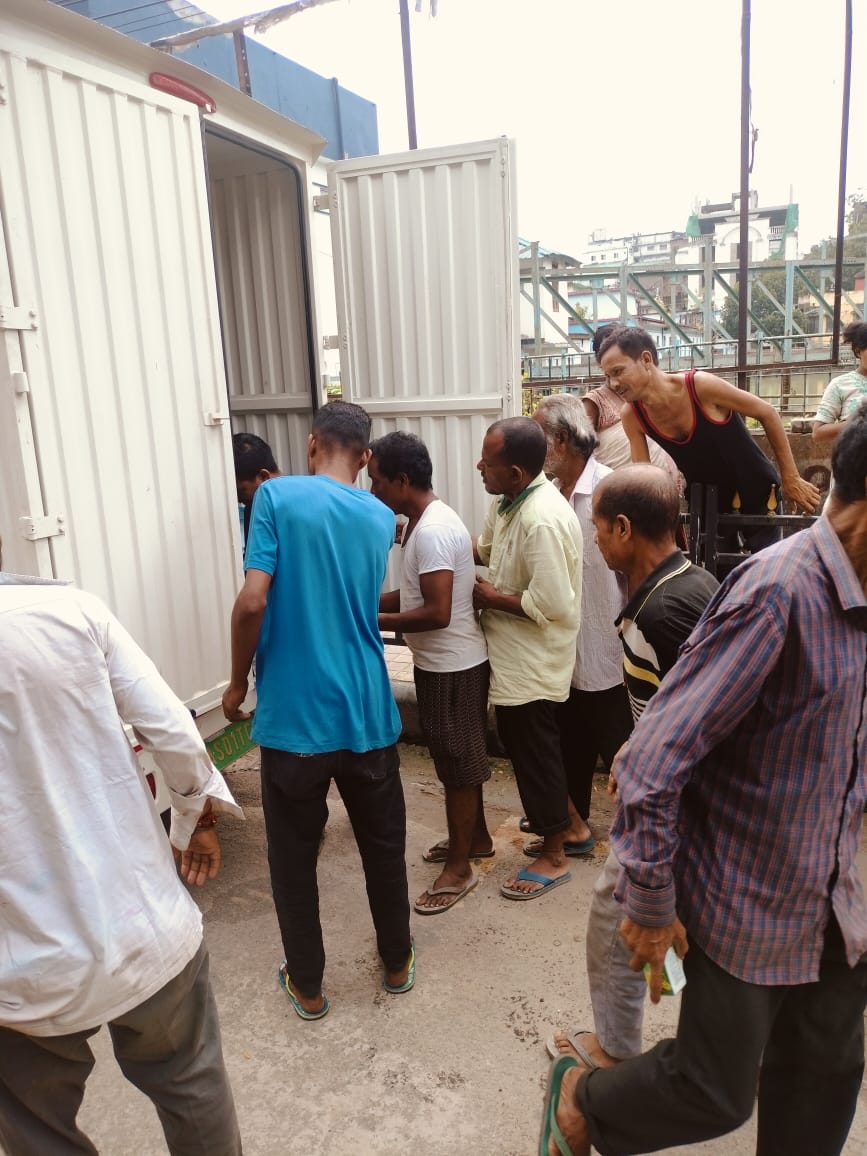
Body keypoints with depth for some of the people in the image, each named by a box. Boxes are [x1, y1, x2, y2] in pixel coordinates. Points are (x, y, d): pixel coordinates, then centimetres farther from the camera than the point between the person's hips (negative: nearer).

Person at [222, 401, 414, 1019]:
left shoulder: (278, 496, -9)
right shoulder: (381, 518, 4)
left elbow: (253, 602, -17)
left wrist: (238, 682, -3)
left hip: (293, 714, -3)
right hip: (368, 712, 4)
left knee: (294, 855, 16)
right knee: (383, 845, 21)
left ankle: (307, 986, 31)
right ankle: (398, 962, 39)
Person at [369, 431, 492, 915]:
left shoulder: (431, 531, -24)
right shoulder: (427, 520, 8)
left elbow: (437, 613, -28)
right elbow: (416, 592, 15)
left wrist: (374, 620, -18)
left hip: (452, 666, -10)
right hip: (445, 662, 10)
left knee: (458, 763, 3)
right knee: (460, 757, 22)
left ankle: (459, 868, 18)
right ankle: (477, 838, 39)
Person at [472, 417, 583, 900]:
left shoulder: (543, 520, -28)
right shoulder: (510, 501, 3)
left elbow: (550, 603, -30)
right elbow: (485, 549, 16)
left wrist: (491, 597, -17)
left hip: (533, 662, -10)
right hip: (515, 656, 10)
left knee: (535, 753, 5)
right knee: (526, 747, 21)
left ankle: (554, 858, 24)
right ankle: (562, 825, 40)